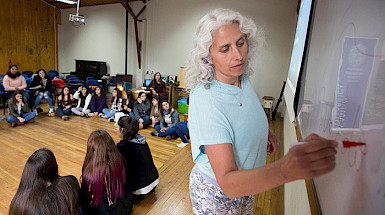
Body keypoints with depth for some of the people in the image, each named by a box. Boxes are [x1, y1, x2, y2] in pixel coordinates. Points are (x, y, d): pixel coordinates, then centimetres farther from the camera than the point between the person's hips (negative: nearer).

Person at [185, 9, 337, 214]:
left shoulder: (244, 79, -9)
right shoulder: (204, 100, -35)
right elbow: (227, 184, -38)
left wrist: (265, 131, -1)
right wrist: (286, 169, -53)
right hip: (216, 195, -6)